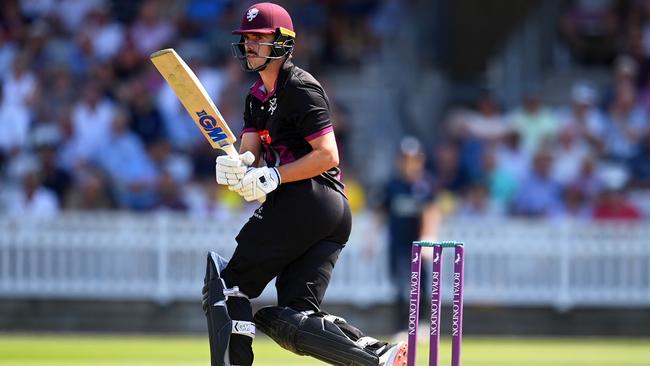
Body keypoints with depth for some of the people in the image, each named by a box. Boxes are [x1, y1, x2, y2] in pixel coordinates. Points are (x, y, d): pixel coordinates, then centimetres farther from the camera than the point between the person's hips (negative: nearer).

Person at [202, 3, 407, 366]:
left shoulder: (300, 88, -6)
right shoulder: (258, 97, 23)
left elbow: (327, 156, -14)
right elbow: (251, 154, 11)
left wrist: (273, 177, -18)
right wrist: (237, 167, -13)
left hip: (305, 201, -10)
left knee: (228, 283, -5)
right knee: (292, 318, 1)